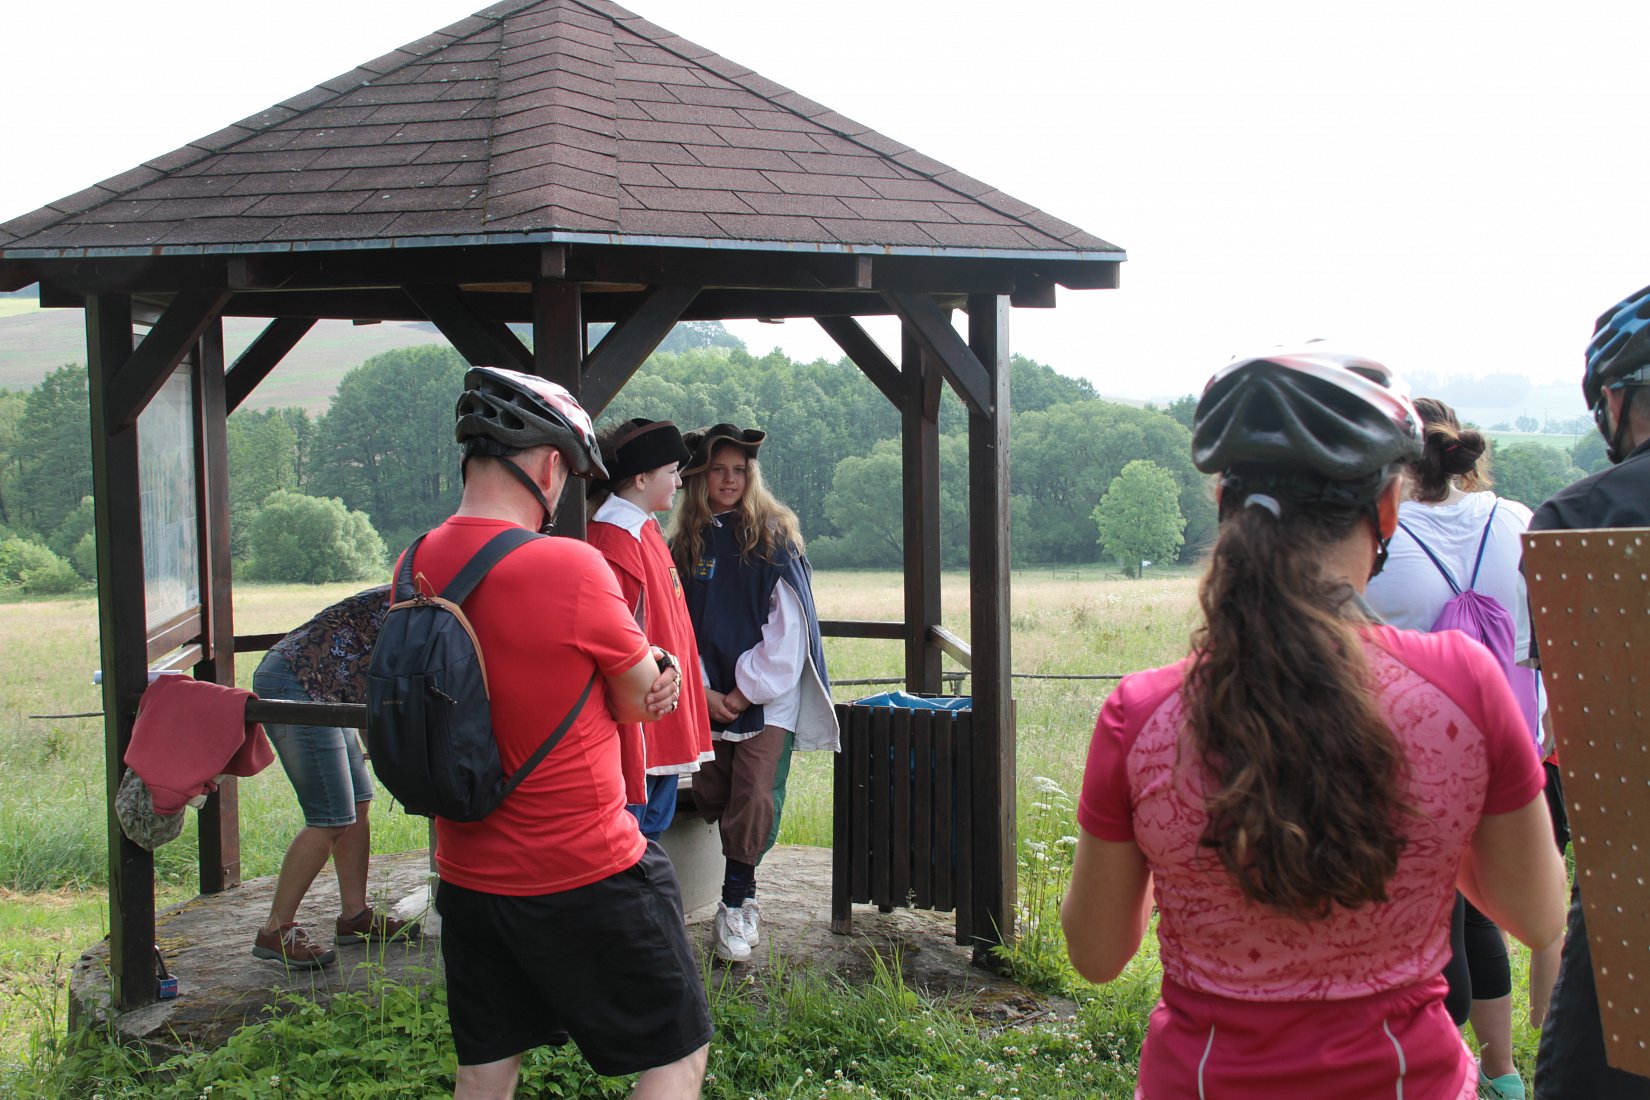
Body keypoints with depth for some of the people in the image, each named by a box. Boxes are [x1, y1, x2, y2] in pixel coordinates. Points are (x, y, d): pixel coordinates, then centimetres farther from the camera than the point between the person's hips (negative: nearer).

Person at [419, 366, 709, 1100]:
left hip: (467, 875, 7)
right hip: (588, 875, -7)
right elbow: (639, 699, -8)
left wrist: (643, 668, -1)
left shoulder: (414, 570, 0)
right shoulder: (568, 567, -21)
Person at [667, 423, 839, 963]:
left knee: (754, 795, -12)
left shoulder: (773, 535, -3)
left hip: (767, 695, -3)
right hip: (708, 697, 4)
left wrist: (747, 690, -10)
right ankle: (739, 895, 17)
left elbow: (788, 624, -6)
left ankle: (736, 903, -2)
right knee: (710, 793, 3)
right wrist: (704, 692, -5)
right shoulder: (685, 544, 7)